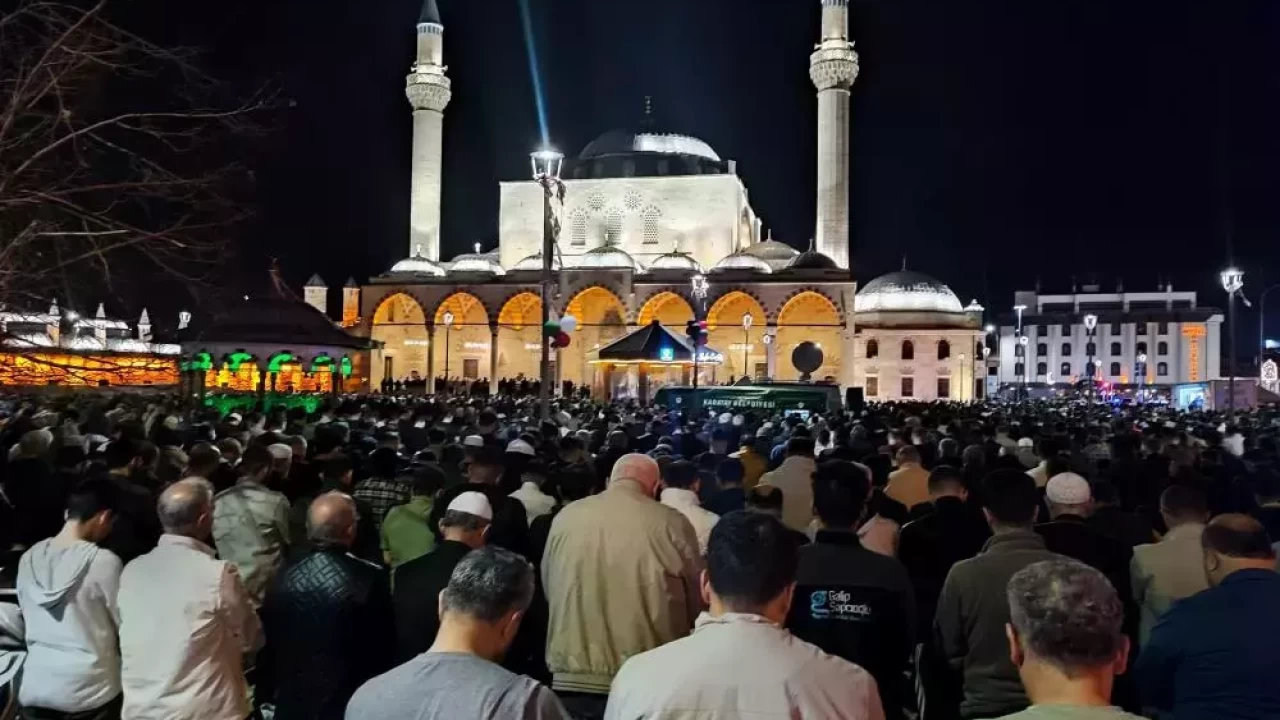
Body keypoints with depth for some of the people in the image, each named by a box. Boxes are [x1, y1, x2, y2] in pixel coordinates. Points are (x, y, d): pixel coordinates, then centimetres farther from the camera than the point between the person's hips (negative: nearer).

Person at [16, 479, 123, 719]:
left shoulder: (29, 558, 2)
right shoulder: (103, 562, -16)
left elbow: (30, 622, 12)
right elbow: (126, 624, -8)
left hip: (36, 688, 6)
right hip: (90, 690, -5)